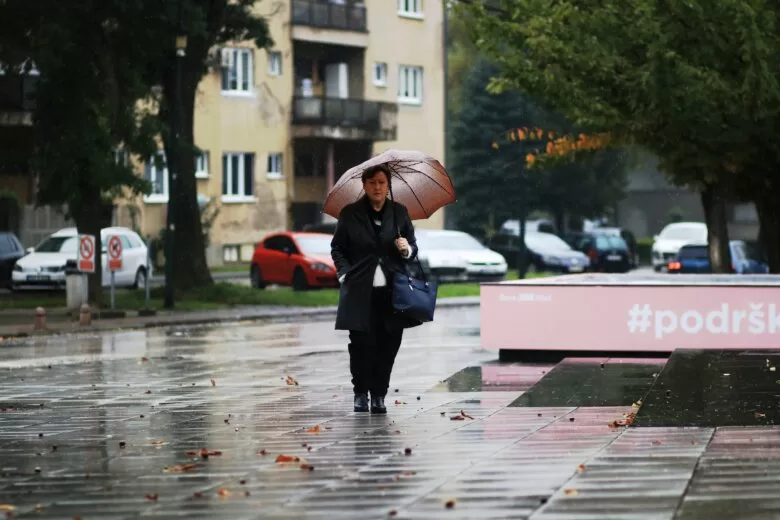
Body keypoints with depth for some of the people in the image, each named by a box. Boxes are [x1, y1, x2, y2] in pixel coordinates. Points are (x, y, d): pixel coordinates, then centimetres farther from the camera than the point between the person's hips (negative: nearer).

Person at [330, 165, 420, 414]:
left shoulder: (400, 212, 9)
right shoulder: (349, 214, 3)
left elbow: (413, 248, 14)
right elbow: (337, 248, 9)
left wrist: (407, 250, -8)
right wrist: (345, 274, -4)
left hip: (392, 291, 2)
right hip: (360, 291, -2)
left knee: (387, 346, 1)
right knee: (361, 344, -3)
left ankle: (379, 395, 12)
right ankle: (360, 393, 13)